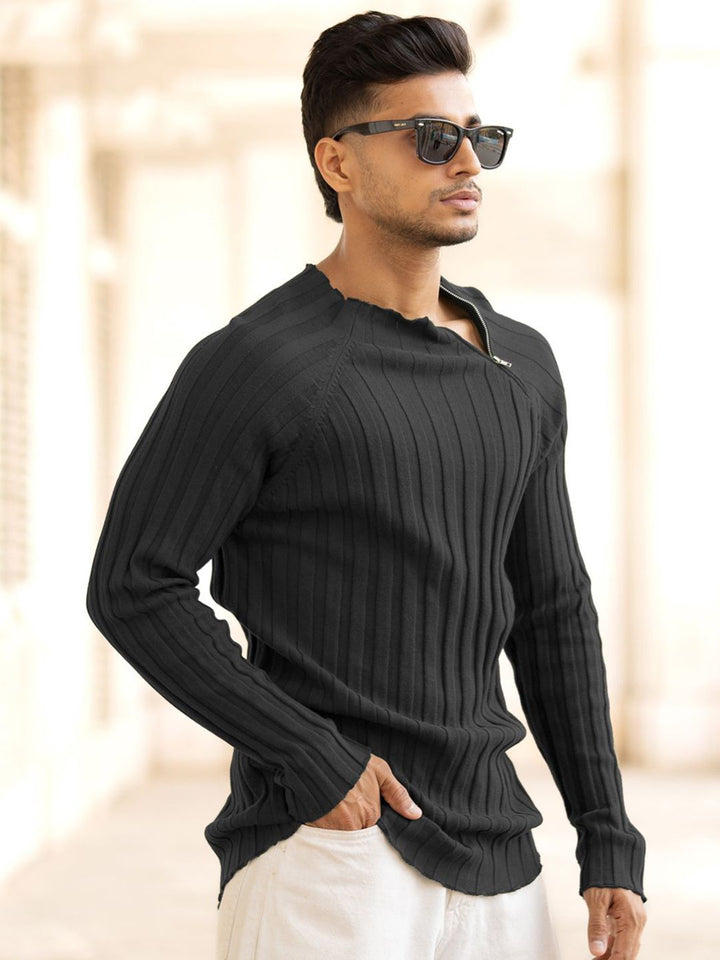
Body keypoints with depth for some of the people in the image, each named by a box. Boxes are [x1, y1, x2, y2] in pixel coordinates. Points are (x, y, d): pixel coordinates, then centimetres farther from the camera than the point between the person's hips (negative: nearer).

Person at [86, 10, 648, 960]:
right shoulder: (255, 364, -7)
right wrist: (314, 758, -14)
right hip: (321, 842, -6)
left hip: (496, 857, 6)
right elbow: (132, 586, -8)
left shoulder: (521, 367, 13)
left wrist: (610, 844, 11)